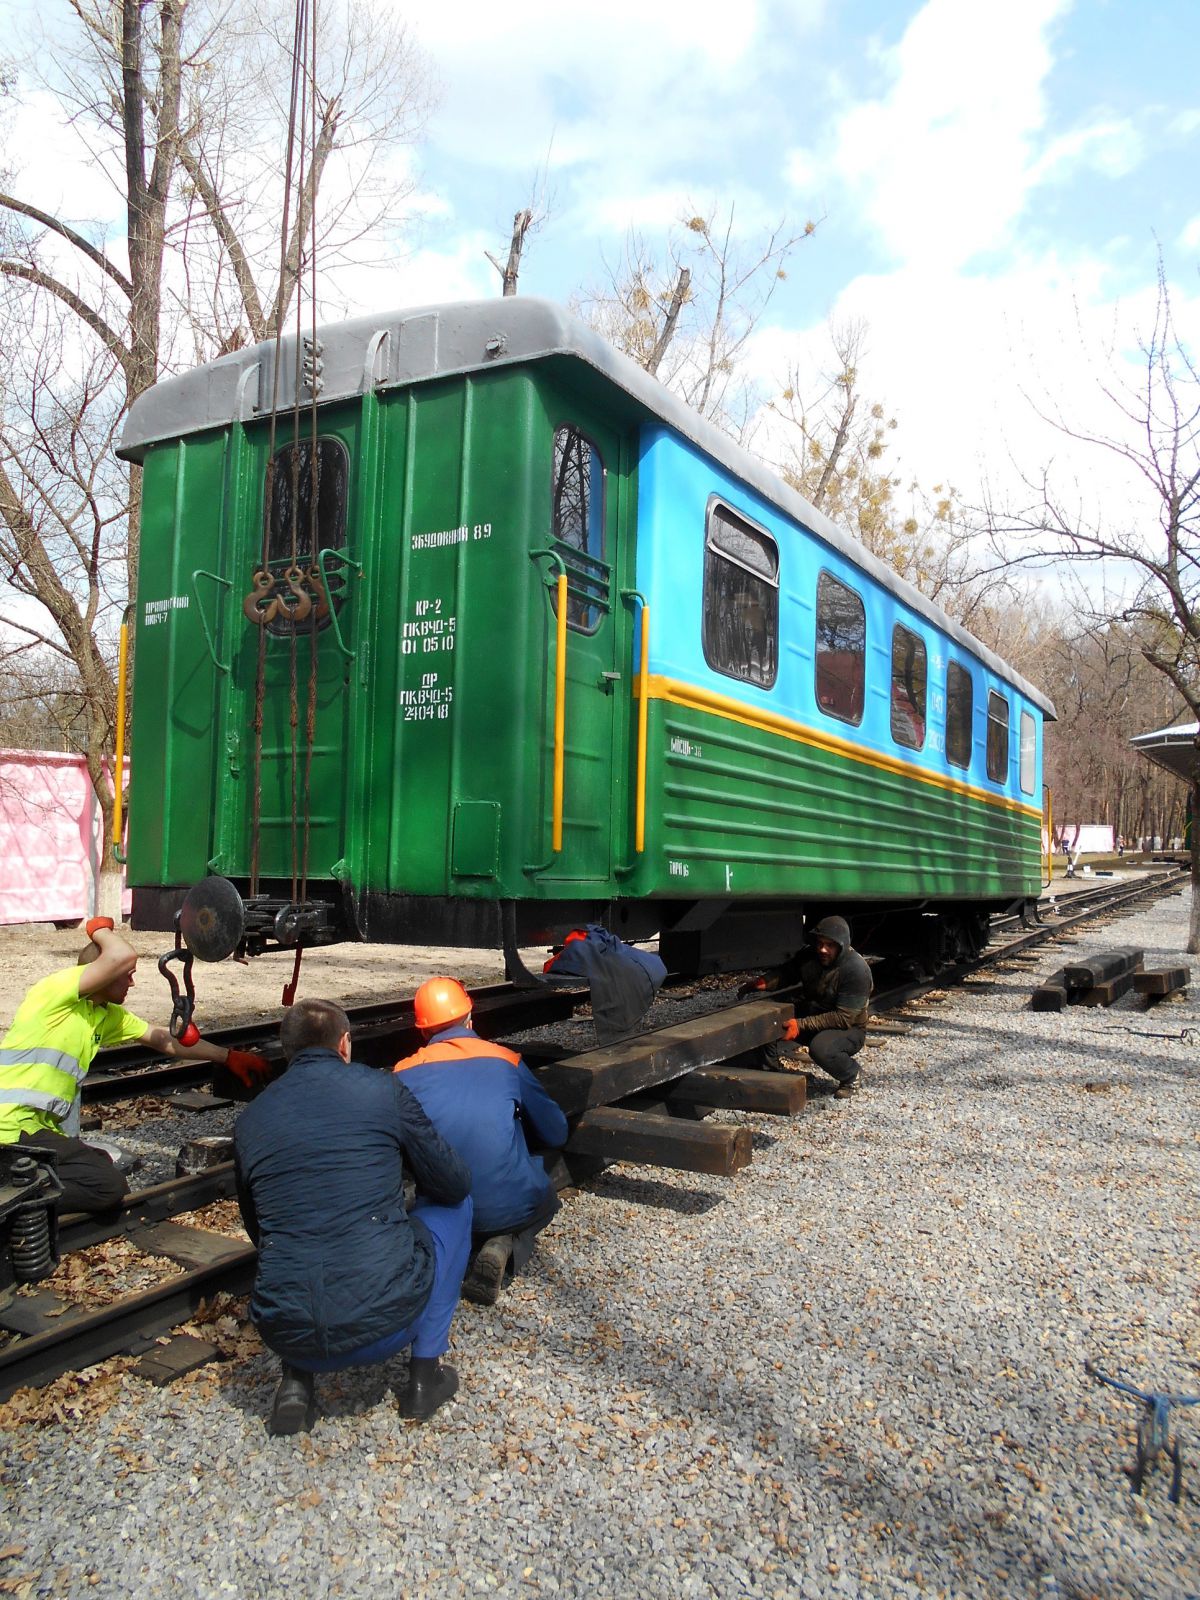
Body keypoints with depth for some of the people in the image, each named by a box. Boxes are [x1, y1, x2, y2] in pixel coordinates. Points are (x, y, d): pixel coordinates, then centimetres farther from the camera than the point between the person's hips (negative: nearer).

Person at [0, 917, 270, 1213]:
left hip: (42, 1125, 10)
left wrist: (229, 1057, 20)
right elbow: (123, 956, -28)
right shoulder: (55, 990, -13)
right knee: (109, 1186, -17)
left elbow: (167, 1041, 20)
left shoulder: (108, 1017, 14)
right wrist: (100, 929, -6)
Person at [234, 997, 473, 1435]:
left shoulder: (249, 1119, 8)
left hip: (286, 1335, 4)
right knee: (453, 1205, 22)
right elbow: (453, 1185, 7)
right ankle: (424, 1374, 19)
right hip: (385, 1323, -3)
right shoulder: (382, 1089, -1)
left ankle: (295, 1380, 16)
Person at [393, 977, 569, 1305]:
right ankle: (506, 1248, 1)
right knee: (545, 1196, 32)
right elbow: (556, 1135, 7)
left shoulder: (405, 1073, -1)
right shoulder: (507, 1061, -2)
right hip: (510, 1208, -2)